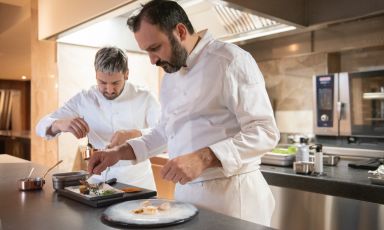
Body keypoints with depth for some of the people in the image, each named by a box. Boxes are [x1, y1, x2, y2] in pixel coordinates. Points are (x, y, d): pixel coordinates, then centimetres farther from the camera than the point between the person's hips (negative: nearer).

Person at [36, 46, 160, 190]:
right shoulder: (84, 100, 2)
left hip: (138, 180, -1)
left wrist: (133, 135, -29)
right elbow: (42, 126, 4)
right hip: (99, 179, 1)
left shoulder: (144, 98, -3)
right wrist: (59, 124, -20)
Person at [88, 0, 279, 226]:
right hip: (186, 191, 7)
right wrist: (119, 152, 8)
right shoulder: (170, 76, 11)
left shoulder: (231, 61, -14)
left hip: (232, 192, -7)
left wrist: (203, 159, -29)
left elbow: (265, 132, -19)